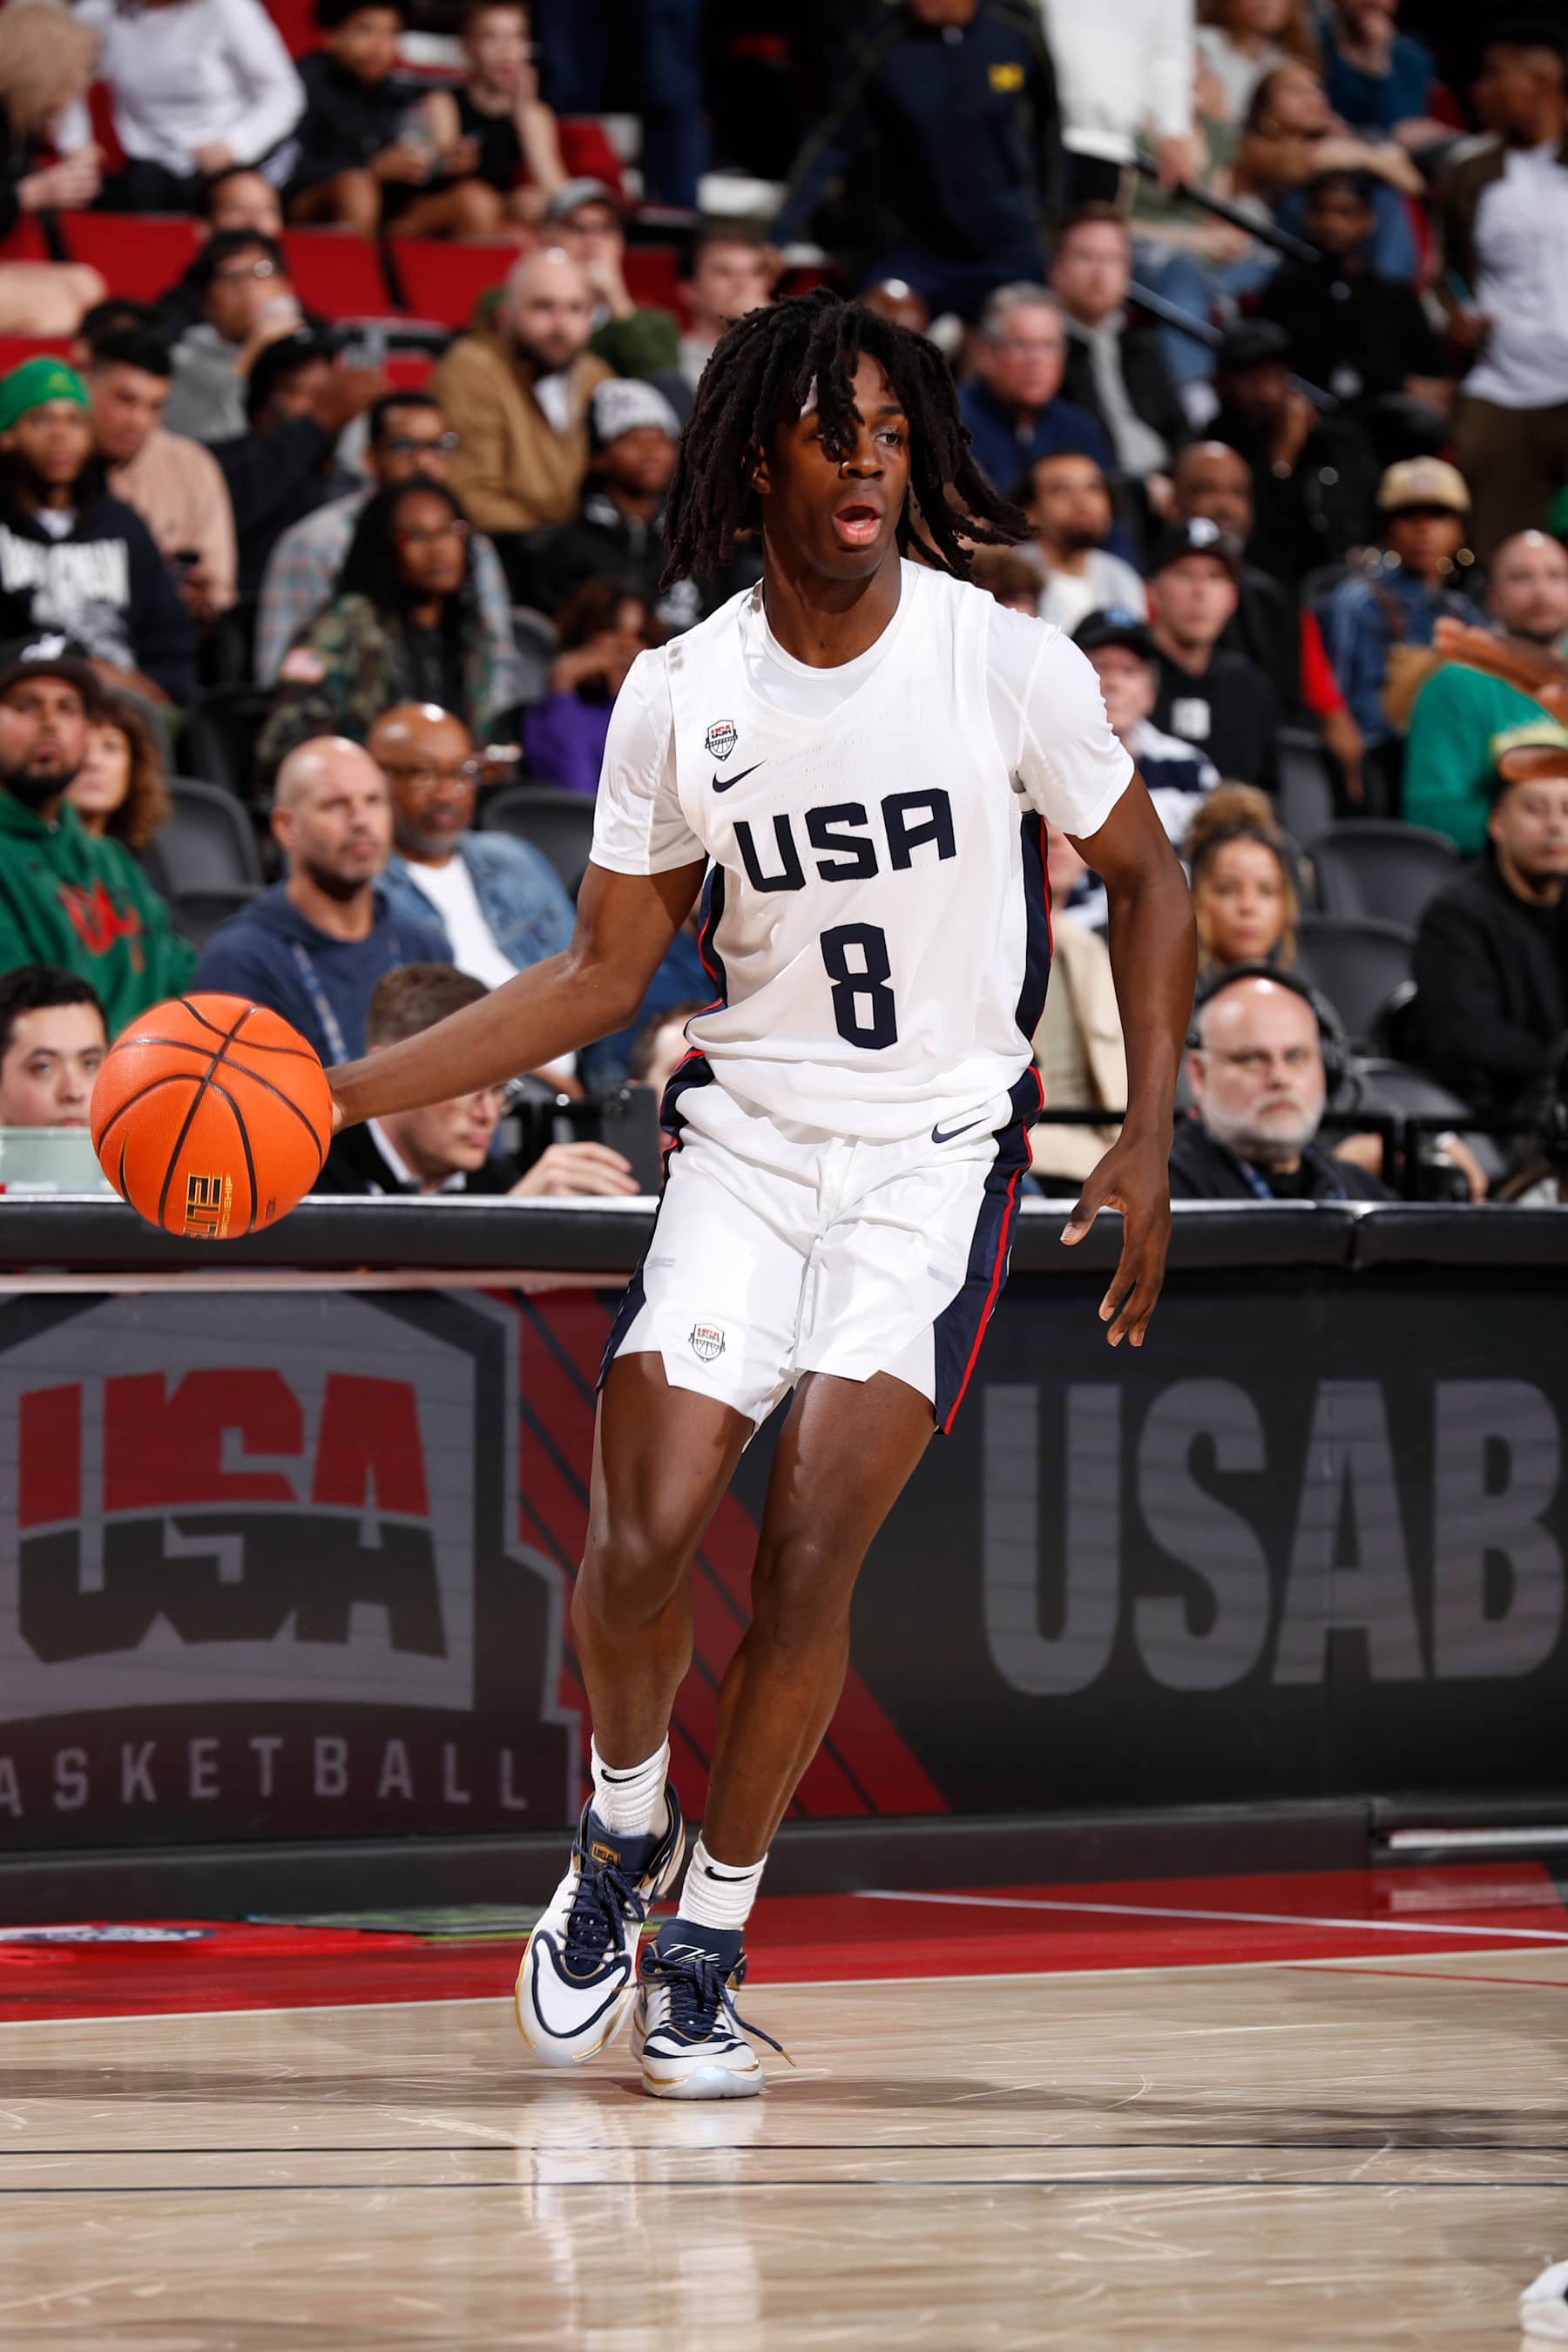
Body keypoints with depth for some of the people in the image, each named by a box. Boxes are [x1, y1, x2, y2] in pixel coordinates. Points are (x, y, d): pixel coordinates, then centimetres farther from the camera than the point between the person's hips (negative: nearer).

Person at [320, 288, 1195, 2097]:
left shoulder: (1006, 663, -9)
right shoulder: (679, 701, -3)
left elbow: (1143, 879, 4)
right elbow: (602, 974, 7)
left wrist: (1148, 1138, -5)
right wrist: (344, 1090, 0)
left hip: (936, 1148, -2)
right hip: (748, 1132, 2)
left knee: (809, 1553, -13)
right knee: (641, 1540, -12)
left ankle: (708, 1944, 5)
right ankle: (622, 1831, 19)